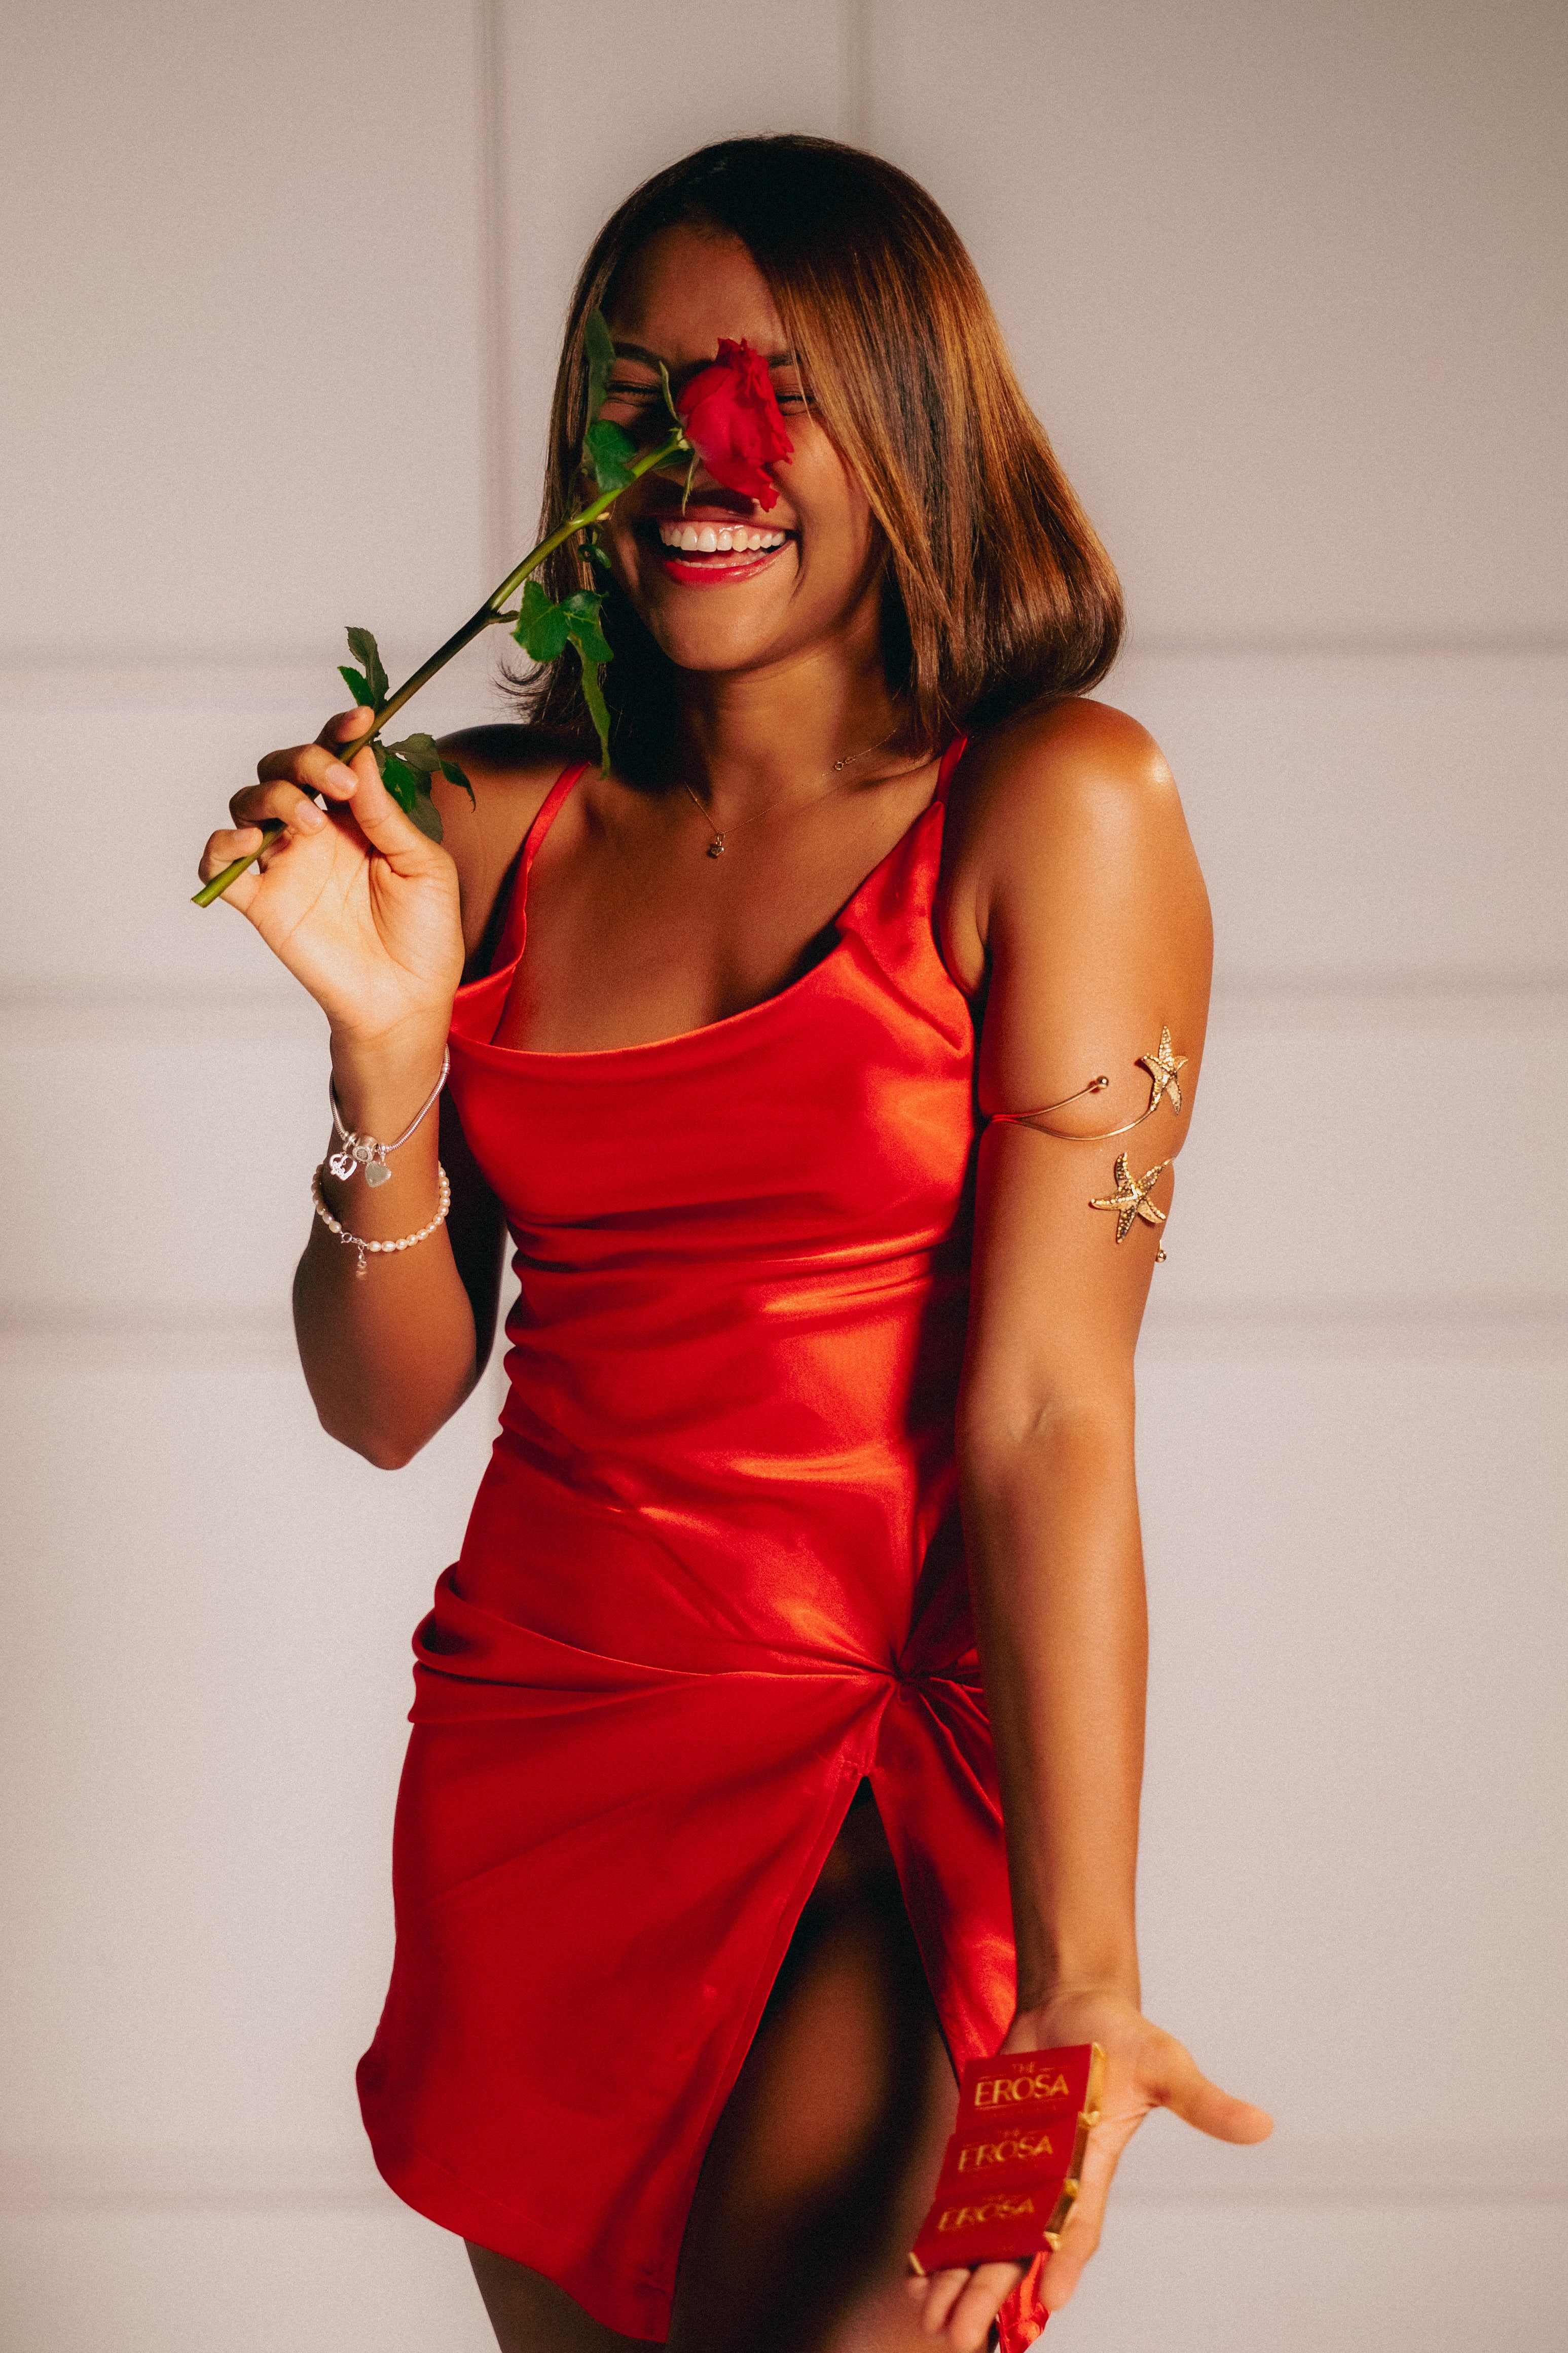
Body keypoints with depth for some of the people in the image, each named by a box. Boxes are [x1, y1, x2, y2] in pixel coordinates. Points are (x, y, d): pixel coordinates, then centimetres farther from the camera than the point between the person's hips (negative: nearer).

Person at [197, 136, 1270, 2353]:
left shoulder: (1054, 803, -7)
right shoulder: (495, 833, 6)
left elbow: (1051, 1417, -14)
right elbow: (390, 1403, 6)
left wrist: (1078, 1974, -22)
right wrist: (390, 1032, -10)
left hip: (879, 1788, -5)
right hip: (524, 1747, 5)